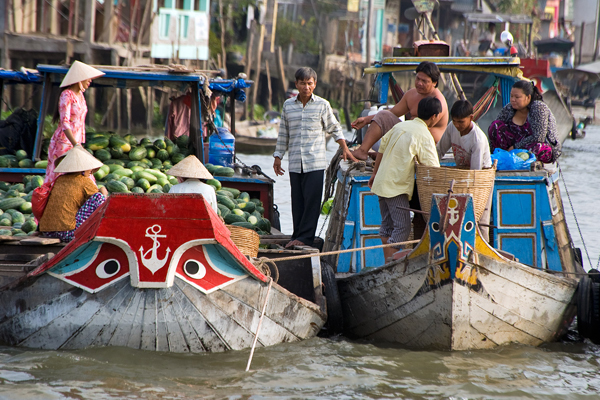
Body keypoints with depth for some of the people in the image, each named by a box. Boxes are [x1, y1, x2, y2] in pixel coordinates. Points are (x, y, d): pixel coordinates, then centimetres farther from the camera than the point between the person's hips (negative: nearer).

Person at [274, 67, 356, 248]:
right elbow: (283, 133, 17)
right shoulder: (288, 105, 10)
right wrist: (278, 156, 17)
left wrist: (345, 149, 7)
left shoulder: (322, 105, 3)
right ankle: (298, 237, 9)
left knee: (312, 201, -7)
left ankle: (305, 237, -3)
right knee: (297, 202, 4)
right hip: (295, 163, 3)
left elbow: (334, 128, 12)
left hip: (315, 163, -3)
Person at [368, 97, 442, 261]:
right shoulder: (424, 136, -12)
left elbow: (382, 150, 18)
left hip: (382, 183, 8)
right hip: (397, 186, -8)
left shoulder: (401, 126, 11)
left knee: (387, 225, 14)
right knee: (402, 228, -7)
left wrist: (374, 174, 26)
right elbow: (432, 168, -13)